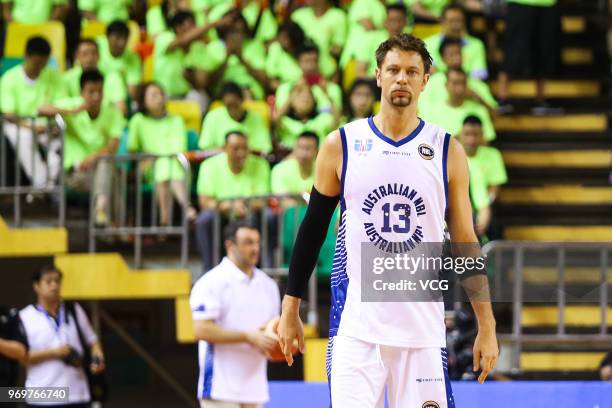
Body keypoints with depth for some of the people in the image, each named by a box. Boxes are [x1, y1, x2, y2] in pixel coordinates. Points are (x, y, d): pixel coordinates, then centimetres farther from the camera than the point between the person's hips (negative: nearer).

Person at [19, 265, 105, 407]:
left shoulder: (74, 310, 10)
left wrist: (97, 357, -4)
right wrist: (53, 352, -17)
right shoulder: (25, 317, -2)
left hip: (76, 395, 4)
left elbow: (92, 339, 17)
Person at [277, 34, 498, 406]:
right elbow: (313, 230, 9)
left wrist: (487, 327, 3)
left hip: (423, 329, 1)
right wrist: (290, 310, 8)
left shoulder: (448, 151, 4)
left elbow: (465, 243, 6)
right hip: (355, 328, -1)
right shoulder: (341, 145, 3)